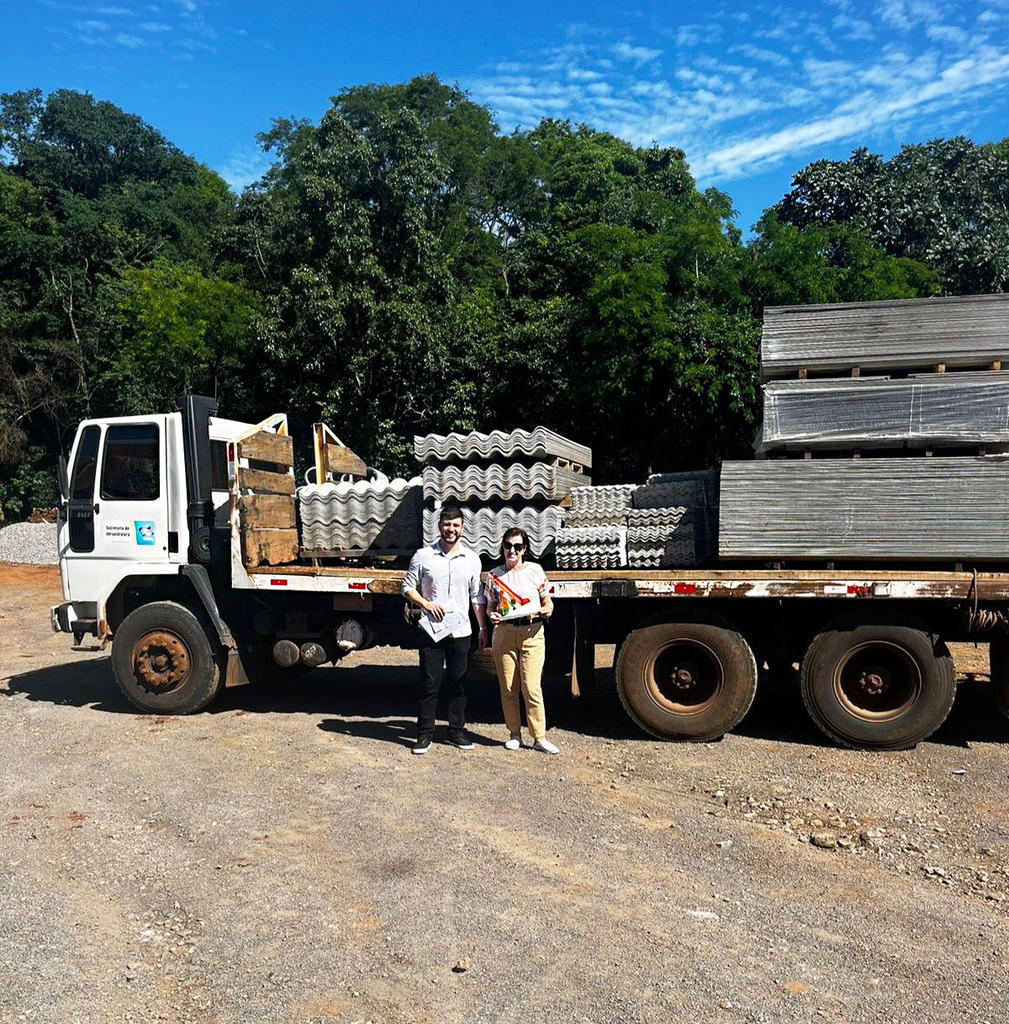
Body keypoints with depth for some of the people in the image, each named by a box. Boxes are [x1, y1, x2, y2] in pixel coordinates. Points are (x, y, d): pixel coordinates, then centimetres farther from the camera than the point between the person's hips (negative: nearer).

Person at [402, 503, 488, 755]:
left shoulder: (472, 558, 8)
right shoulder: (423, 556, 1)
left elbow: (477, 596, 12)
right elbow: (408, 587, 7)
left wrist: (483, 627, 9)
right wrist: (426, 604, -9)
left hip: (461, 630, 2)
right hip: (432, 629, -2)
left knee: (459, 684, 9)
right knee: (429, 684, 1)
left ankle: (457, 731, 21)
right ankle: (425, 734, 12)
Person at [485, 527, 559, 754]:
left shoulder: (535, 570, 3)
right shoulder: (494, 575, 7)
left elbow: (547, 602, 9)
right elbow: (490, 606, 15)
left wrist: (546, 610, -13)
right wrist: (492, 616, -7)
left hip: (532, 633, -2)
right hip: (504, 633, 2)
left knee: (532, 688, -6)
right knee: (508, 688, 5)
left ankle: (539, 737, 3)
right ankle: (514, 733, 20)